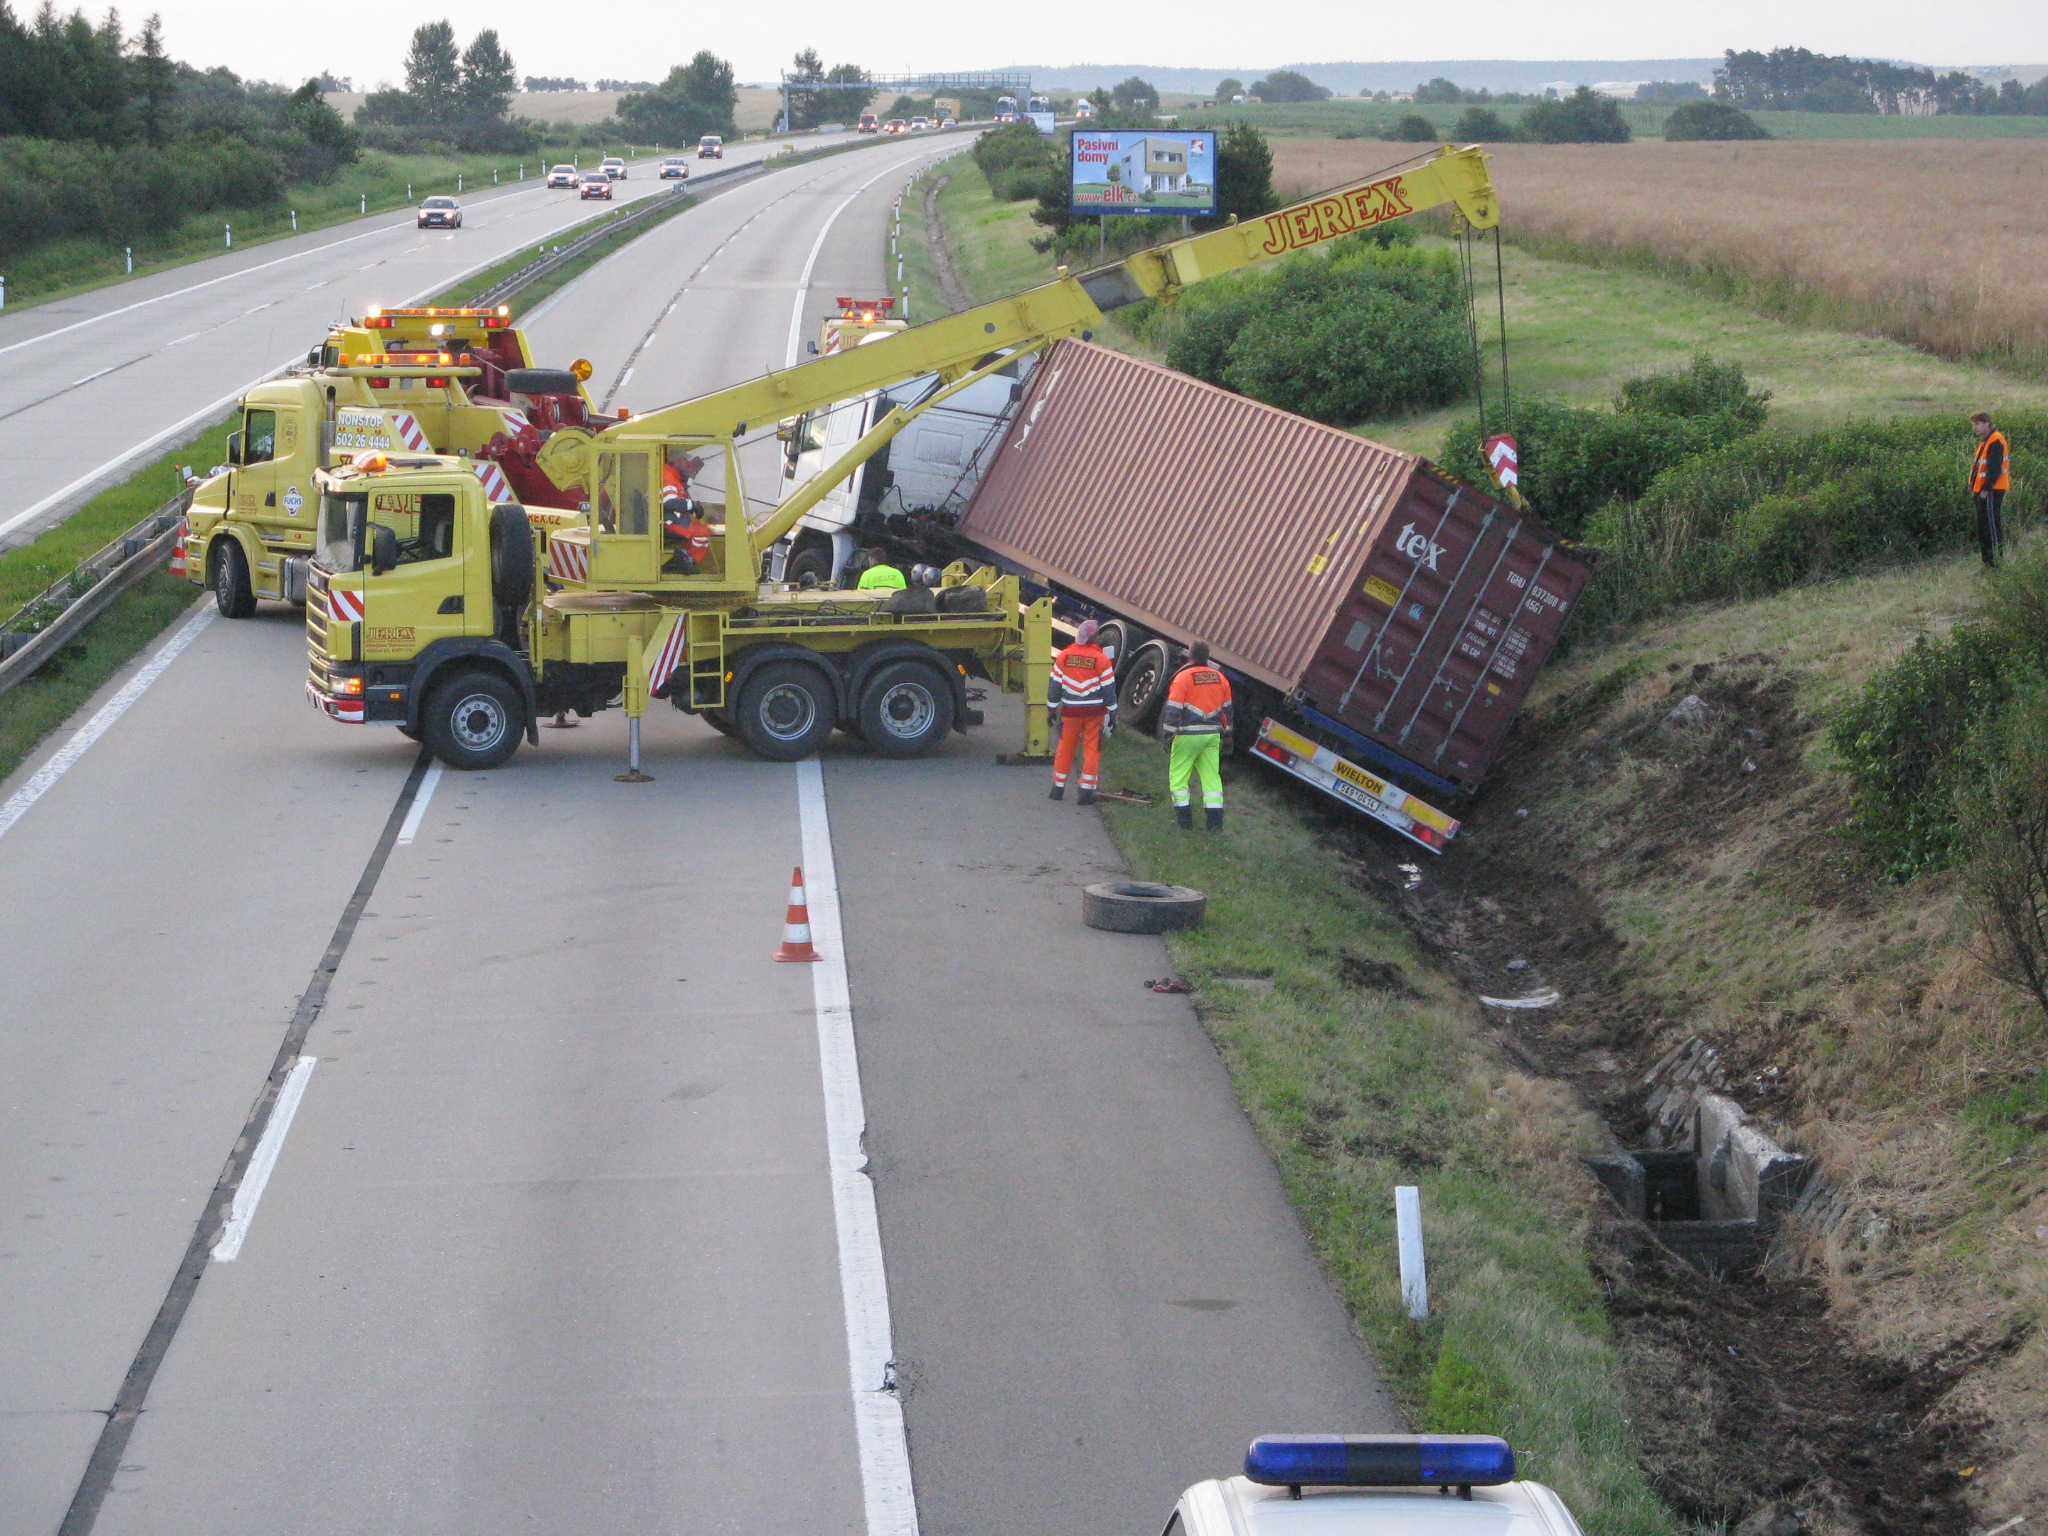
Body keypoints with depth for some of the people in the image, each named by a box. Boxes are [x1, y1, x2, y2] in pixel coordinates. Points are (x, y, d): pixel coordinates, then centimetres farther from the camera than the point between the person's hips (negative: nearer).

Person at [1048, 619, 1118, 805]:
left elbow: (1054, 685, 3)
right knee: (1092, 749, 4)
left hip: (1070, 711, 2)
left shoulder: (1063, 657, -2)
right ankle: (1086, 791, 1)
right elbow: (1109, 691, -5)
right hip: (1095, 711, -2)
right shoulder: (1101, 659, -9)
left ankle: (1058, 788, 20)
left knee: (1065, 748, 13)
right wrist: (1113, 716, 3)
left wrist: (1052, 710, 13)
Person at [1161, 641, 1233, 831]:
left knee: (1178, 777, 6)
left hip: (1188, 735, -5)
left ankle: (1185, 822, 4)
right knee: (1211, 776, 8)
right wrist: (1226, 733, 24)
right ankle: (1215, 823, 5)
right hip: (1212, 735, 5)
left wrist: (1168, 734, -7)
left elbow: (1173, 709, -12)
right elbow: (1227, 708, 15)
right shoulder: (1220, 678, 7)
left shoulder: (1183, 677, -11)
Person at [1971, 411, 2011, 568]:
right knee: (1982, 530, 13)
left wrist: (1986, 489, -21)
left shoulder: (1996, 442, -14)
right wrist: (1975, 487, 15)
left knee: (1992, 529, -9)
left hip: (1991, 492, -10)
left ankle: (1997, 564, -7)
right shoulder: (1984, 442, 18)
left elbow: (1995, 469, -20)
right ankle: (1988, 563, 18)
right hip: (1982, 491, 10)